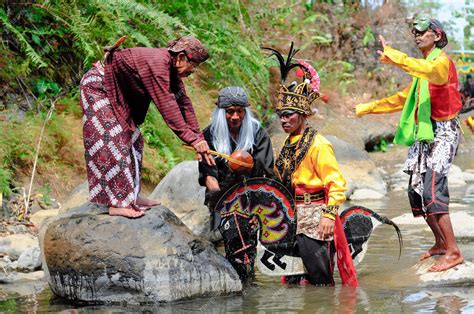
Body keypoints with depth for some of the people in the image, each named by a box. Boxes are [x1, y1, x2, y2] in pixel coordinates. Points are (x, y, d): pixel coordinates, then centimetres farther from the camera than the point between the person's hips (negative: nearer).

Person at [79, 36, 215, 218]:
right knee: (112, 140, -14)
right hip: (98, 86, -11)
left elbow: (183, 102, 0)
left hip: (116, 94, 11)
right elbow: (166, 105, -35)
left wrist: (198, 137, -7)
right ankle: (117, 204, -13)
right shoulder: (157, 63, -30)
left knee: (132, 140, 10)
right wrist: (192, 139, -34)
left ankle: (131, 196, 16)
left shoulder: (171, 67, 0)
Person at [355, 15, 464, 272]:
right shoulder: (422, 67, 21)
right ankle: (440, 243, 21)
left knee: (432, 190, -20)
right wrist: (368, 108, 29)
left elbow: (430, 71, -35)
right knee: (416, 190, 9)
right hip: (425, 135, 10)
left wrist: (394, 57, -41)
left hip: (442, 133, -10)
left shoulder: (442, 61, -9)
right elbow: (403, 99, 31)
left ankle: (453, 252, -19)